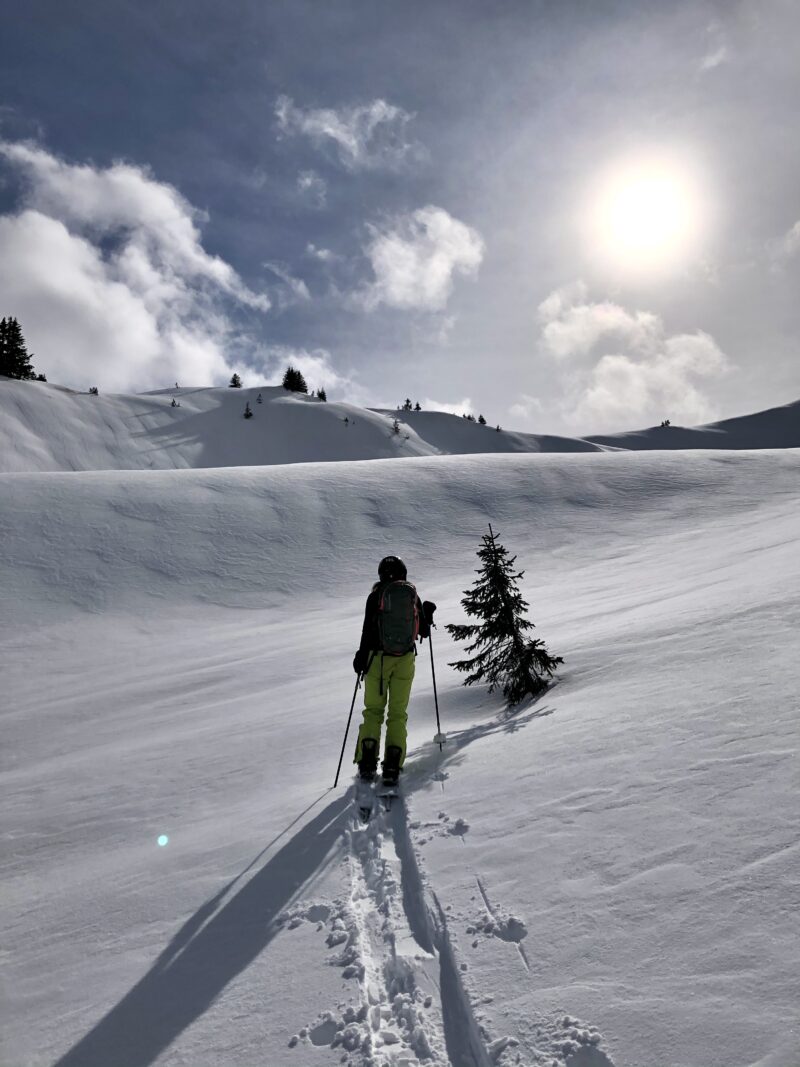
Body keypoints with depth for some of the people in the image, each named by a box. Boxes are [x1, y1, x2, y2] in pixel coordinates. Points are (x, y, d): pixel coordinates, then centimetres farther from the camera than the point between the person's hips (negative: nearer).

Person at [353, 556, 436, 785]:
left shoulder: (375, 596, -3)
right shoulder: (413, 595, 4)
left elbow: (367, 630, -8)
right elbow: (424, 631, 9)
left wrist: (361, 657, 0)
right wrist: (428, 614, 27)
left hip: (378, 657, -1)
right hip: (405, 659, 1)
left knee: (373, 710, 10)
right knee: (398, 713, 8)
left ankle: (367, 761, 1)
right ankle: (392, 766, -1)